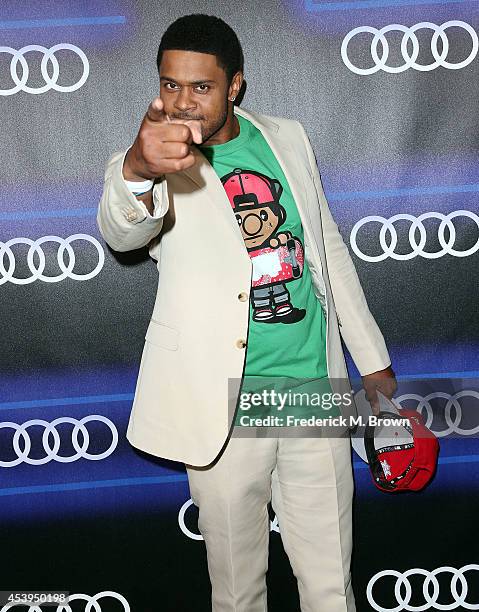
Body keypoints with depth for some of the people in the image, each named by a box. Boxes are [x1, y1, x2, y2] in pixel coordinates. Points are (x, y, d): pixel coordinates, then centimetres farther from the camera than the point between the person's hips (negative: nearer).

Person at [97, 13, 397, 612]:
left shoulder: (287, 138, 7)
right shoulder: (145, 162, -5)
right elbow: (120, 231, -28)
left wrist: (371, 358, 15)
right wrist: (138, 172, -52)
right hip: (224, 405, -2)